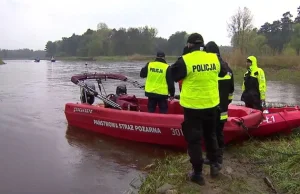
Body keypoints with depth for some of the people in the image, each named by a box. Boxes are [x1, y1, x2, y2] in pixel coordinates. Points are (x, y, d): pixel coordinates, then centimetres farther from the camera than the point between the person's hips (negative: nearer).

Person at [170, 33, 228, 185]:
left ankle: (197, 173, 12)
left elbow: (173, 75, -1)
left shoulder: (185, 60, -15)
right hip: (211, 104, 4)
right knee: (210, 134, 24)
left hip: (192, 106, -4)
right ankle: (214, 164, 34)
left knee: (194, 139, 6)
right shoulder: (214, 58, -2)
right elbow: (223, 72, 15)